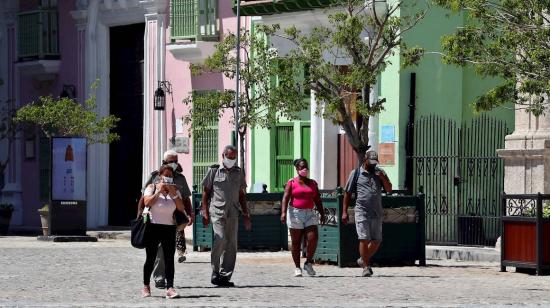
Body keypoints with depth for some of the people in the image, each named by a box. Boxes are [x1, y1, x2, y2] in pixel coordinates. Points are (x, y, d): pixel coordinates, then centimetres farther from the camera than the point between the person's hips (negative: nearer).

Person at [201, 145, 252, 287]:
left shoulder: (238, 173, 15)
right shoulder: (214, 171, 3)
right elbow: (206, 192, 4)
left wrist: (246, 214, 14)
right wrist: (205, 213, -4)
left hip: (233, 213, 4)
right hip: (217, 211, -4)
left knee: (231, 244, 1)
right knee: (220, 239, -19)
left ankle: (225, 276, 7)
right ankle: (215, 273, -9)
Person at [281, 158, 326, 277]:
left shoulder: (313, 183, 15)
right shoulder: (291, 182, 2)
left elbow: (317, 200, 17)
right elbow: (285, 198, -7)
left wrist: (322, 214, 9)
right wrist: (283, 212, -20)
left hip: (310, 214, 3)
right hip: (295, 214, -3)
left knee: (313, 238, -12)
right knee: (296, 242, 1)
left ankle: (308, 263, 8)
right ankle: (297, 268, 8)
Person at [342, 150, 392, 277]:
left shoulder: (380, 173, 14)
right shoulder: (356, 173, 4)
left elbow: (389, 190, 8)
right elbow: (348, 193, 6)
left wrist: (383, 178, -10)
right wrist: (344, 212, 1)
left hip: (377, 213, 4)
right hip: (362, 212, -4)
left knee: (376, 241, 5)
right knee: (364, 239, -10)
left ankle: (363, 260, 26)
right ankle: (365, 266, -3)